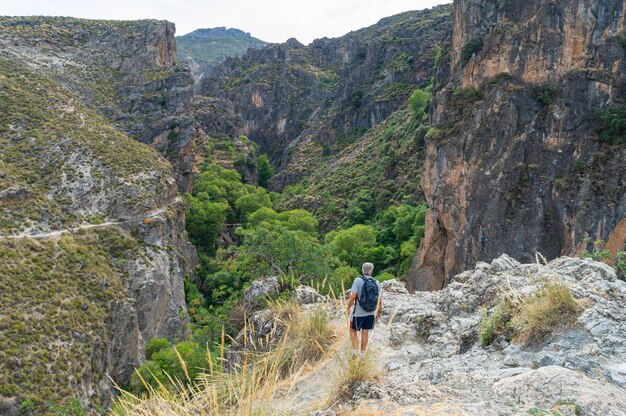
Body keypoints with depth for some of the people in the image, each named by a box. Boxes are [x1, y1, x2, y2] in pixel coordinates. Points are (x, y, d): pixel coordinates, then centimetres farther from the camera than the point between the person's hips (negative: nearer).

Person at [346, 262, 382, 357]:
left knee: (353, 331, 15)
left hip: (358, 313, -4)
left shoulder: (358, 280, -15)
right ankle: (362, 354, 23)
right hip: (371, 313, 4)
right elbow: (380, 299, 2)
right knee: (365, 333, 14)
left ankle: (356, 351, 7)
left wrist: (348, 308, -7)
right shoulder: (376, 282, -2)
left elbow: (353, 296, -20)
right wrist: (380, 311, 16)